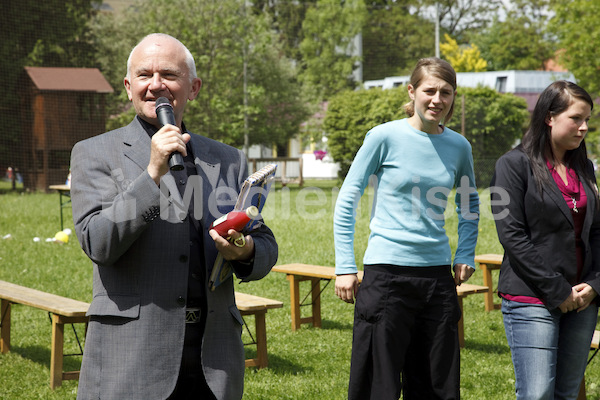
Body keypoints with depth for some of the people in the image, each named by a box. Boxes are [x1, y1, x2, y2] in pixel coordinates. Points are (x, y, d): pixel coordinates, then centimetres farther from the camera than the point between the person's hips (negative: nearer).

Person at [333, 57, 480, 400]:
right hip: (387, 272, -4)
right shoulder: (385, 137, -6)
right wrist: (345, 267, -6)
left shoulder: (459, 146, 6)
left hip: (438, 274, 4)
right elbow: (347, 202, -2)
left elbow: (470, 202, 23)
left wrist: (466, 255, 11)